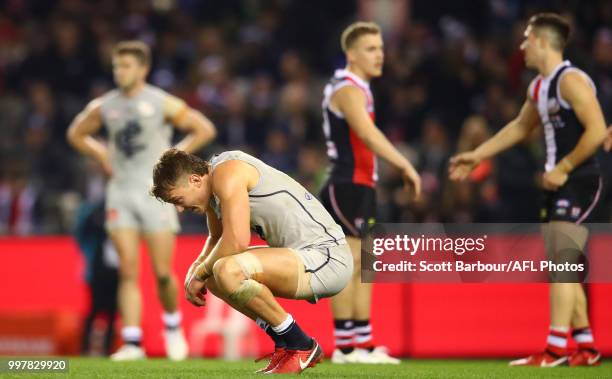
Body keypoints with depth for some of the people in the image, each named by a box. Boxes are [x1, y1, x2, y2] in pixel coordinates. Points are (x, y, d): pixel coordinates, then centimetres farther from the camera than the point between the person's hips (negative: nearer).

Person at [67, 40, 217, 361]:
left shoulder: (162, 104, -3)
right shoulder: (104, 107, 7)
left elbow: (204, 129, 2)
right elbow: (76, 133, 23)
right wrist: (102, 156, 11)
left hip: (155, 192, -2)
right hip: (120, 193, 2)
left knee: (162, 273, -2)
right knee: (128, 271, -6)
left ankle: (172, 324, 25)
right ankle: (132, 343, -8)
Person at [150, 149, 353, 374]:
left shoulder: (227, 172, -15)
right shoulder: (212, 189, 15)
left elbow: (237, 241, -25)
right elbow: (217, 238, 31)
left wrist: (200, 273, -9)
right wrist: (194, 268, 10)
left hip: (328, 257, -11)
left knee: (228, 271, -29)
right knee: (214, 272, 14)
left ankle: (301, 347, -12)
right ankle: (284, 346, 12)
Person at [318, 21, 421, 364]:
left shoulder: (358, 88, 18)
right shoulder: (347, 89, -14)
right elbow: (368, 134, -29)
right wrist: (406, 166, -35)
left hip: (361, 187, 10)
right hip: (347, 188, -10)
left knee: (363, 267, 10)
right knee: (349, 265, -8)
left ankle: (363, 343, 13)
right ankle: (345, 346, -6)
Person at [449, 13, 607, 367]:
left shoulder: (571, 81, -14)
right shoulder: (539, 87, 14)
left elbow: (597, 131, -23)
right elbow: (520, 128, 29)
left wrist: (563, 169, -19)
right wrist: (476, 156, 29)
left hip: (578, 182, -9)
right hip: (557, 184, 9)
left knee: (562, 264, -14)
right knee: (563, 268, 10)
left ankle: (556, 348, -17)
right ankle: (586, 347, 15)